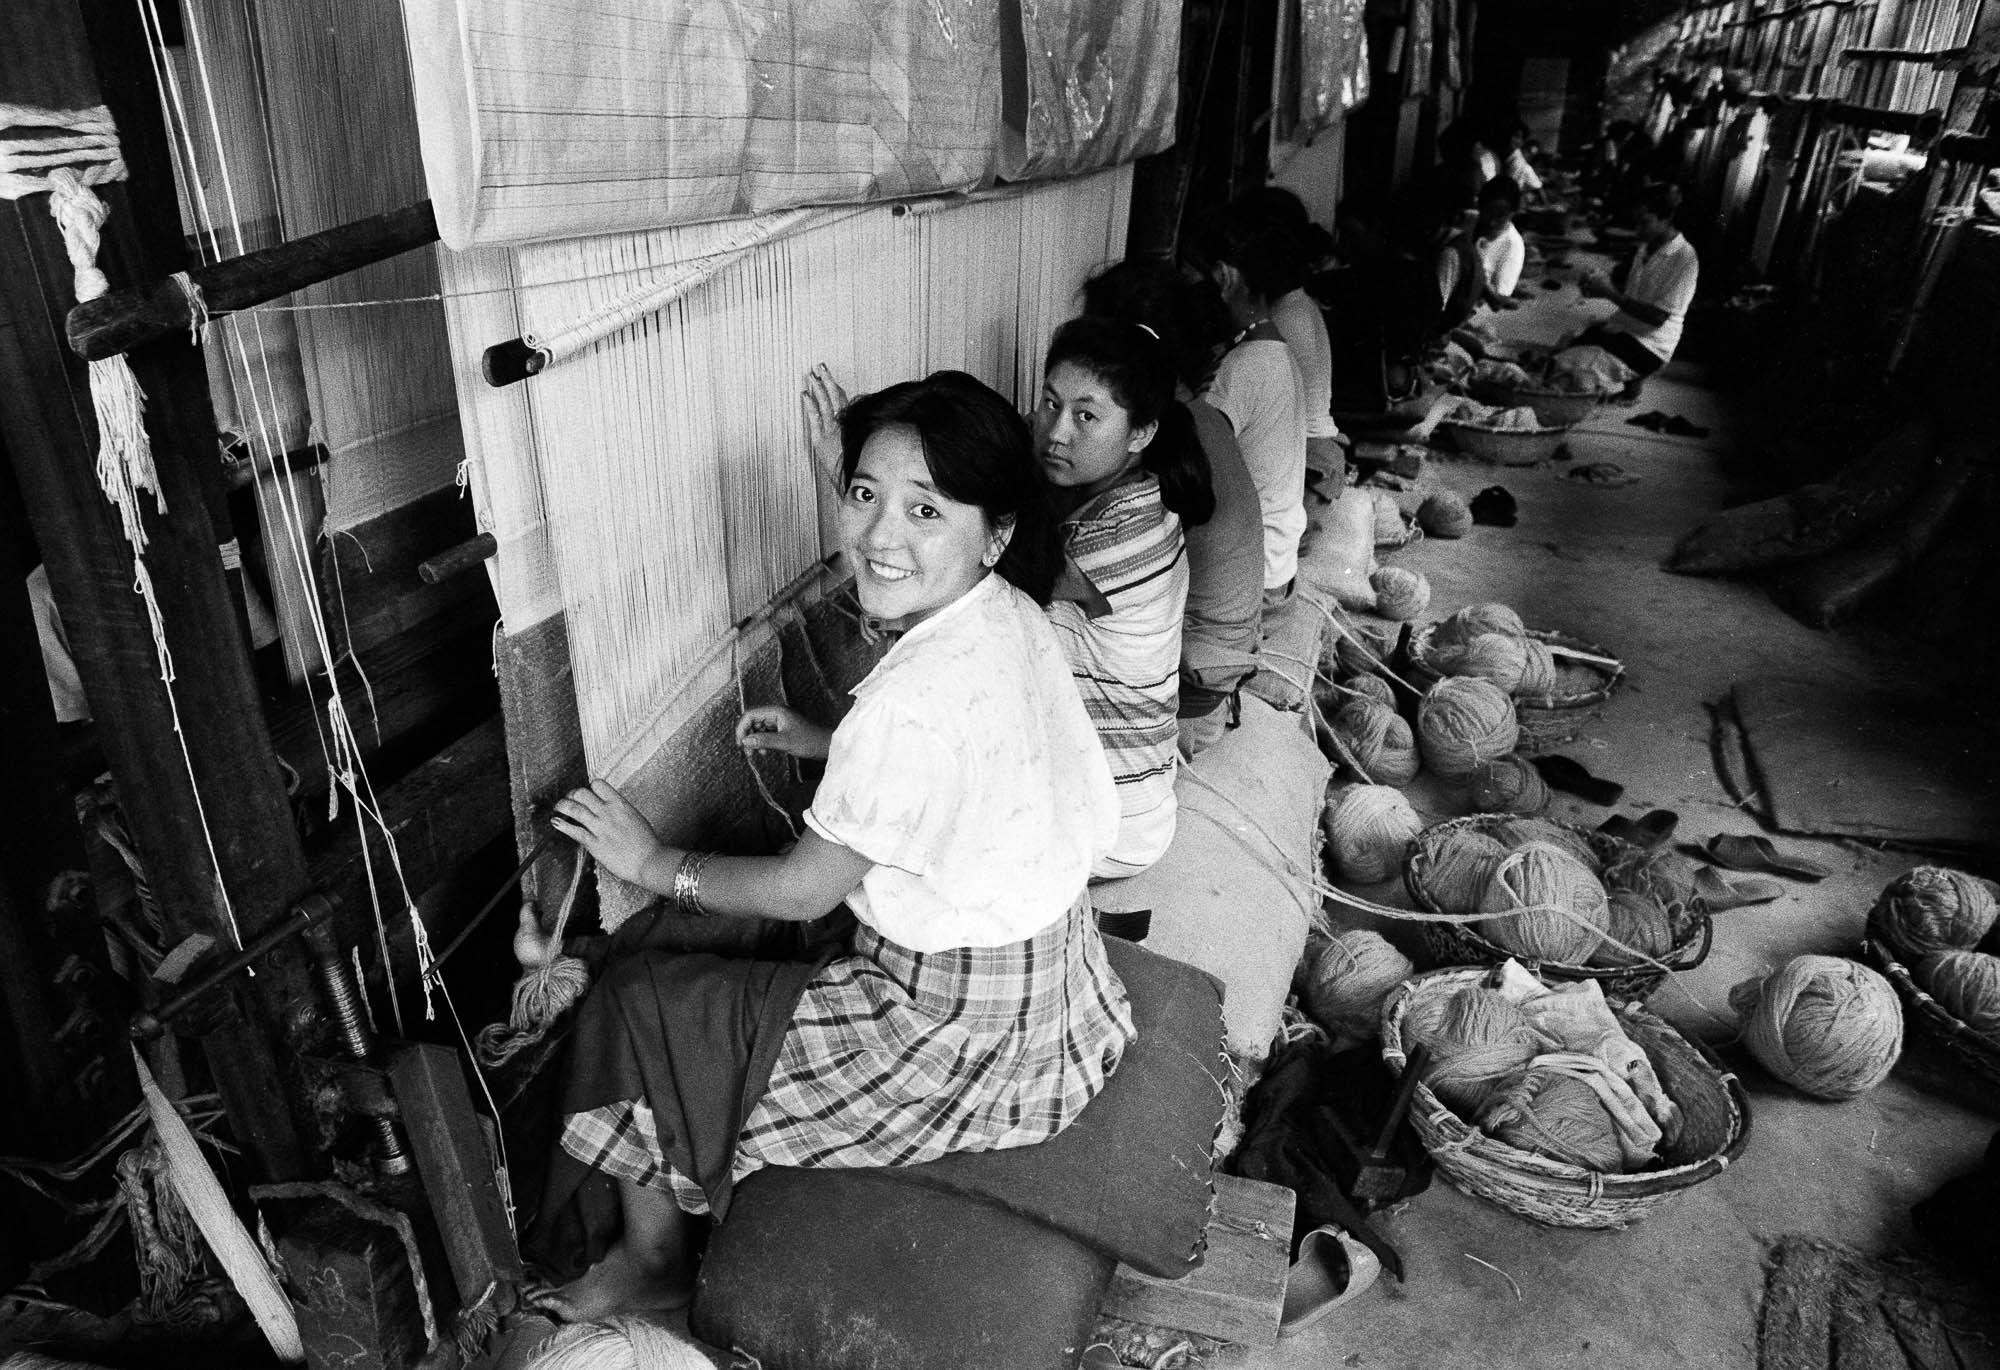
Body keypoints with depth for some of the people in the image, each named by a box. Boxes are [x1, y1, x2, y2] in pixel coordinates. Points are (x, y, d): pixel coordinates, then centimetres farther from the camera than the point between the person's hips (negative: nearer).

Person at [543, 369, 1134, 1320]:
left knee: (638, 1001, 6)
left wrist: (653, 864, -5)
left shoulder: (919, 699, -33)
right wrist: (820, 743, 11)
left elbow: (801, 891, -19)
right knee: (723, 963, 24)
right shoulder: (1011, 613, -5)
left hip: (967, 1036, -9)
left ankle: (653, 1258, 31)